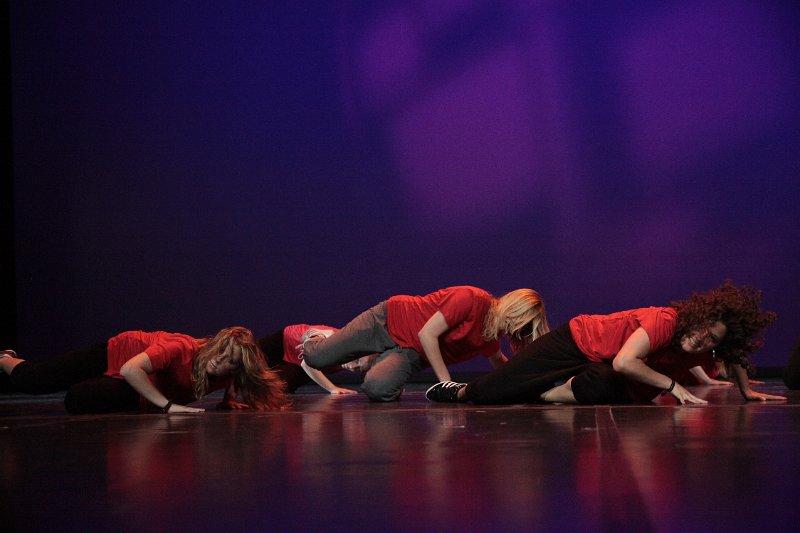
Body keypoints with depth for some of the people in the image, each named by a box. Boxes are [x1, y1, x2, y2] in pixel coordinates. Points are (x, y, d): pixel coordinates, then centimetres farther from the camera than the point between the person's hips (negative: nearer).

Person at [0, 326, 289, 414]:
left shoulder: (227, 376, -25)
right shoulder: (181, 349, -44)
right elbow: (130, 369, -48)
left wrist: (230, 399, -26)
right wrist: (168, 405, -49)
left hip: (141, 389, 4)